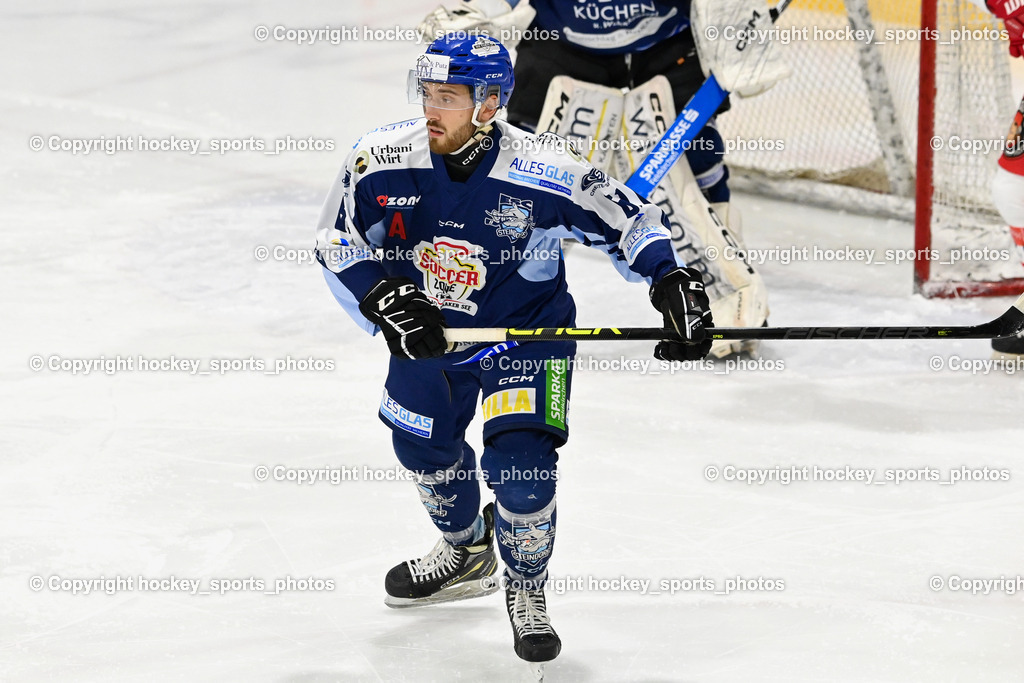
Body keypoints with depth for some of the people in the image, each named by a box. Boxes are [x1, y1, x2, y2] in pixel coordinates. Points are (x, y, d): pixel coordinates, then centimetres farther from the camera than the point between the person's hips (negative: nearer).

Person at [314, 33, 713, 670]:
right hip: (428, 329, 4)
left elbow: (629, 219, -14)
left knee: (521, 465, -16)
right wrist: (383, 300, -26)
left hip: (527, 330, -4)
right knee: (424, 443, 19)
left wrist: (674, 282, -25)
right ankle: (465, 553, 50)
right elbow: (338, 240, -11)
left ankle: (527, 588, 13)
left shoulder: (546, 171, -26)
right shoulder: (385, 159, -20)